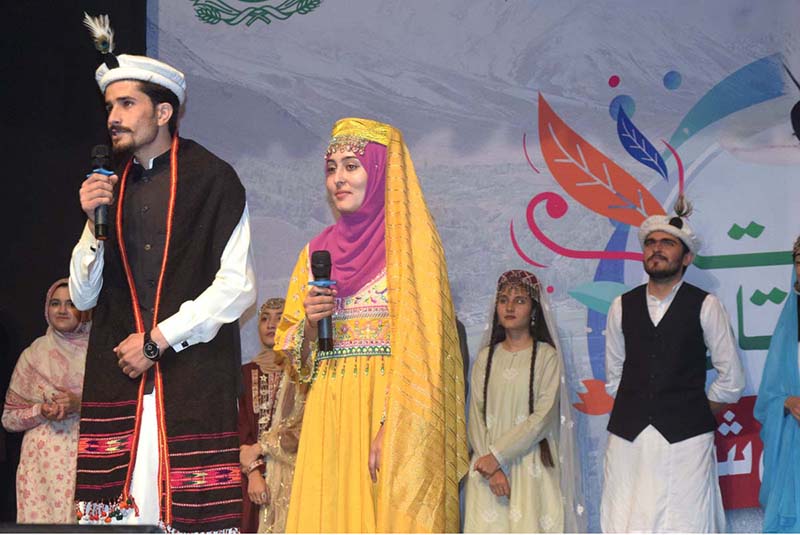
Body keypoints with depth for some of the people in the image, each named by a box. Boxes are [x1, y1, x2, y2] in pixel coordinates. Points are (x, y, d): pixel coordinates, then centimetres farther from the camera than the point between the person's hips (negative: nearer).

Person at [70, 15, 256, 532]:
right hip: (119, 377, 5)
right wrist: (94, 223, 0)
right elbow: (83, 296, 16)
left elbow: (237, 286, -6)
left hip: (195, 376, -4)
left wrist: (158, 339, -7)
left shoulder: (213, 179, 0)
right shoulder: (110, 188, 17)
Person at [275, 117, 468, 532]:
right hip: (328, 414, 5)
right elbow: (297, 357, 17)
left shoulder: (409, 242, -1)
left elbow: (419, 344, -11)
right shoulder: (317, 251, 16)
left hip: (391, 407, -5)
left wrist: (390, 429, -20)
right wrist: (310, 324, -5)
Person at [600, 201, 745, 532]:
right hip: (628, 437, 2)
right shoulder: (622, 306, 11)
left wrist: (697, 416, 8)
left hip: (685, 440, -2)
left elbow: (731, 380, 7)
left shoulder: (706, 306, 3)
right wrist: (634, 410, 12)